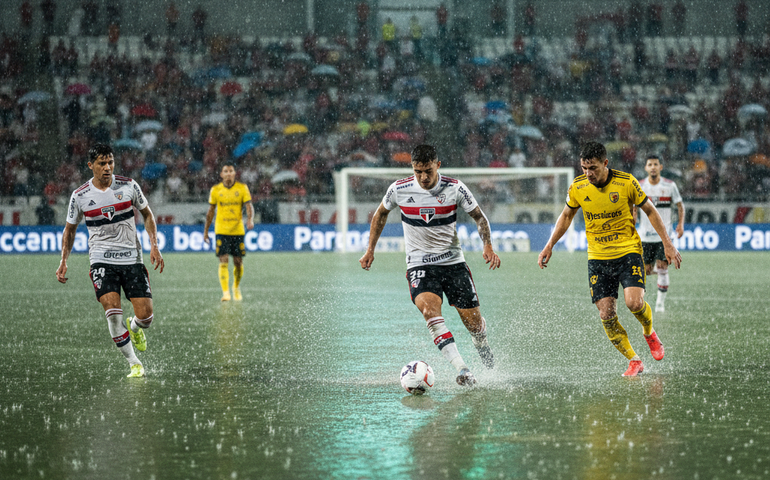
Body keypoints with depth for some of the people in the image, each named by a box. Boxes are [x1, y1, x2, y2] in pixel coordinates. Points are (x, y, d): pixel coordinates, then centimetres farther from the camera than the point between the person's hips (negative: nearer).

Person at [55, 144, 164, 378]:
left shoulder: (128, 186, -3)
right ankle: (134, 363, -6)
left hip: (132, 259, 1)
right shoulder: (80, 196, -2)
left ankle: (134, 327, 33)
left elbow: (147, 214, 10)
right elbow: (70, 229, 11)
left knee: (145, 316, -7)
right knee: (112, 310, -21)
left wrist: (154, 246, -1)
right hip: (101, 260, -1)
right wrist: (63, 261, 2)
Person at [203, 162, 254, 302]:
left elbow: (249, 206, -6)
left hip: (238, 231, 0)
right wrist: (206, 231, 12)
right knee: (223, 261, -11)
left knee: (238, 262, 6)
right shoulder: (215, 190, 3)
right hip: (221, 231, 0)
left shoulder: (242, 188, 0)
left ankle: (236, 288, 30)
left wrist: (250, 219, -27)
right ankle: (225, 292, -15)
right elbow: (210, 211, 10)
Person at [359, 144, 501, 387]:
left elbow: (479, 217, 4)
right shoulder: (399, 189, -7)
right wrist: (370, 250, 11)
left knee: (473, 321, 2)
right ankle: (462, 370, -35)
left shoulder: (454, 188, -8)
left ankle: (482, 348, 41)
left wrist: (488, 246, -12)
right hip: (419, 264, -1)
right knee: (429, 307, -29)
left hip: (453, 262, 1)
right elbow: (381, 214, 13)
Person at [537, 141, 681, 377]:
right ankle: (633, 361, 9)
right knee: (606, 314, -7)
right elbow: (567, 215, 14)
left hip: (628, 251, -3)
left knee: (634, 302, -21)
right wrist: (549, 245, 9)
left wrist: (667, 244, -1)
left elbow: (650, 211, 0)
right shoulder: (577, 187, -5)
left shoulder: (626, 182, -12)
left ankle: (649, 333, 13)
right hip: (597, 258, 3)